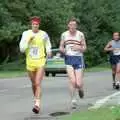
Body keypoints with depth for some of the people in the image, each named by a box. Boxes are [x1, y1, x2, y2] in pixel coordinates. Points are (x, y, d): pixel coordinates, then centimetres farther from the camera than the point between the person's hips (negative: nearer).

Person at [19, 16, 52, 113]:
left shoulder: (44, 34, -2)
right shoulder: (26, 34, 0)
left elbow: (48, 46, 14)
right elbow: (22, 49, -4)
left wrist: (49, 52, -7)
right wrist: (29, 40, -17)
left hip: (40, 62, -3)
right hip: (30, 62, 3)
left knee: (38, 84, -15)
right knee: (34, 84, 16)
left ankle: (37, 105, -19)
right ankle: (36, 100, 38)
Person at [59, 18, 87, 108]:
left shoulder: (80, 34, -1)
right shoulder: (64, 35, 5)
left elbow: (84, 48, 4)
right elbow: (61, 47, 13)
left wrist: (79, 48, -18)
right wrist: (62, 50, -10)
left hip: (78, 58, -1)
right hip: (68, 59, 1)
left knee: (78, 84, -5)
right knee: (72, 81, -14)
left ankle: (80, 89, 32)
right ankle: (73, 99, 1)